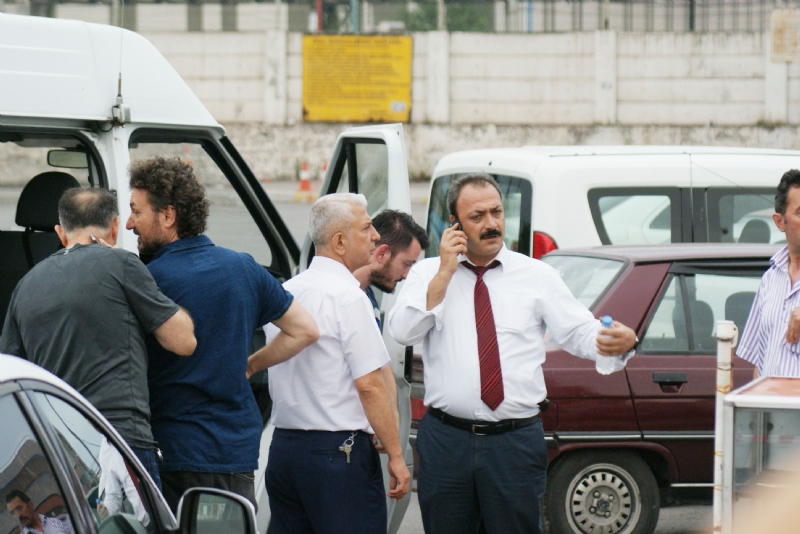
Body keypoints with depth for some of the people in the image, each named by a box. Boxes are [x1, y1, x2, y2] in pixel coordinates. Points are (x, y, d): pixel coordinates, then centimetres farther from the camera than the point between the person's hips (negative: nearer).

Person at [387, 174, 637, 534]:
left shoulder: (537, 276, 6)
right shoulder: (427, 273, 6)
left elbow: (581, 333, -2)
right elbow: (402, 332, -8)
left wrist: (620, 342, -24)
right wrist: (445, 273, -11)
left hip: (517, 440, 0)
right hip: (446, 436, 0)